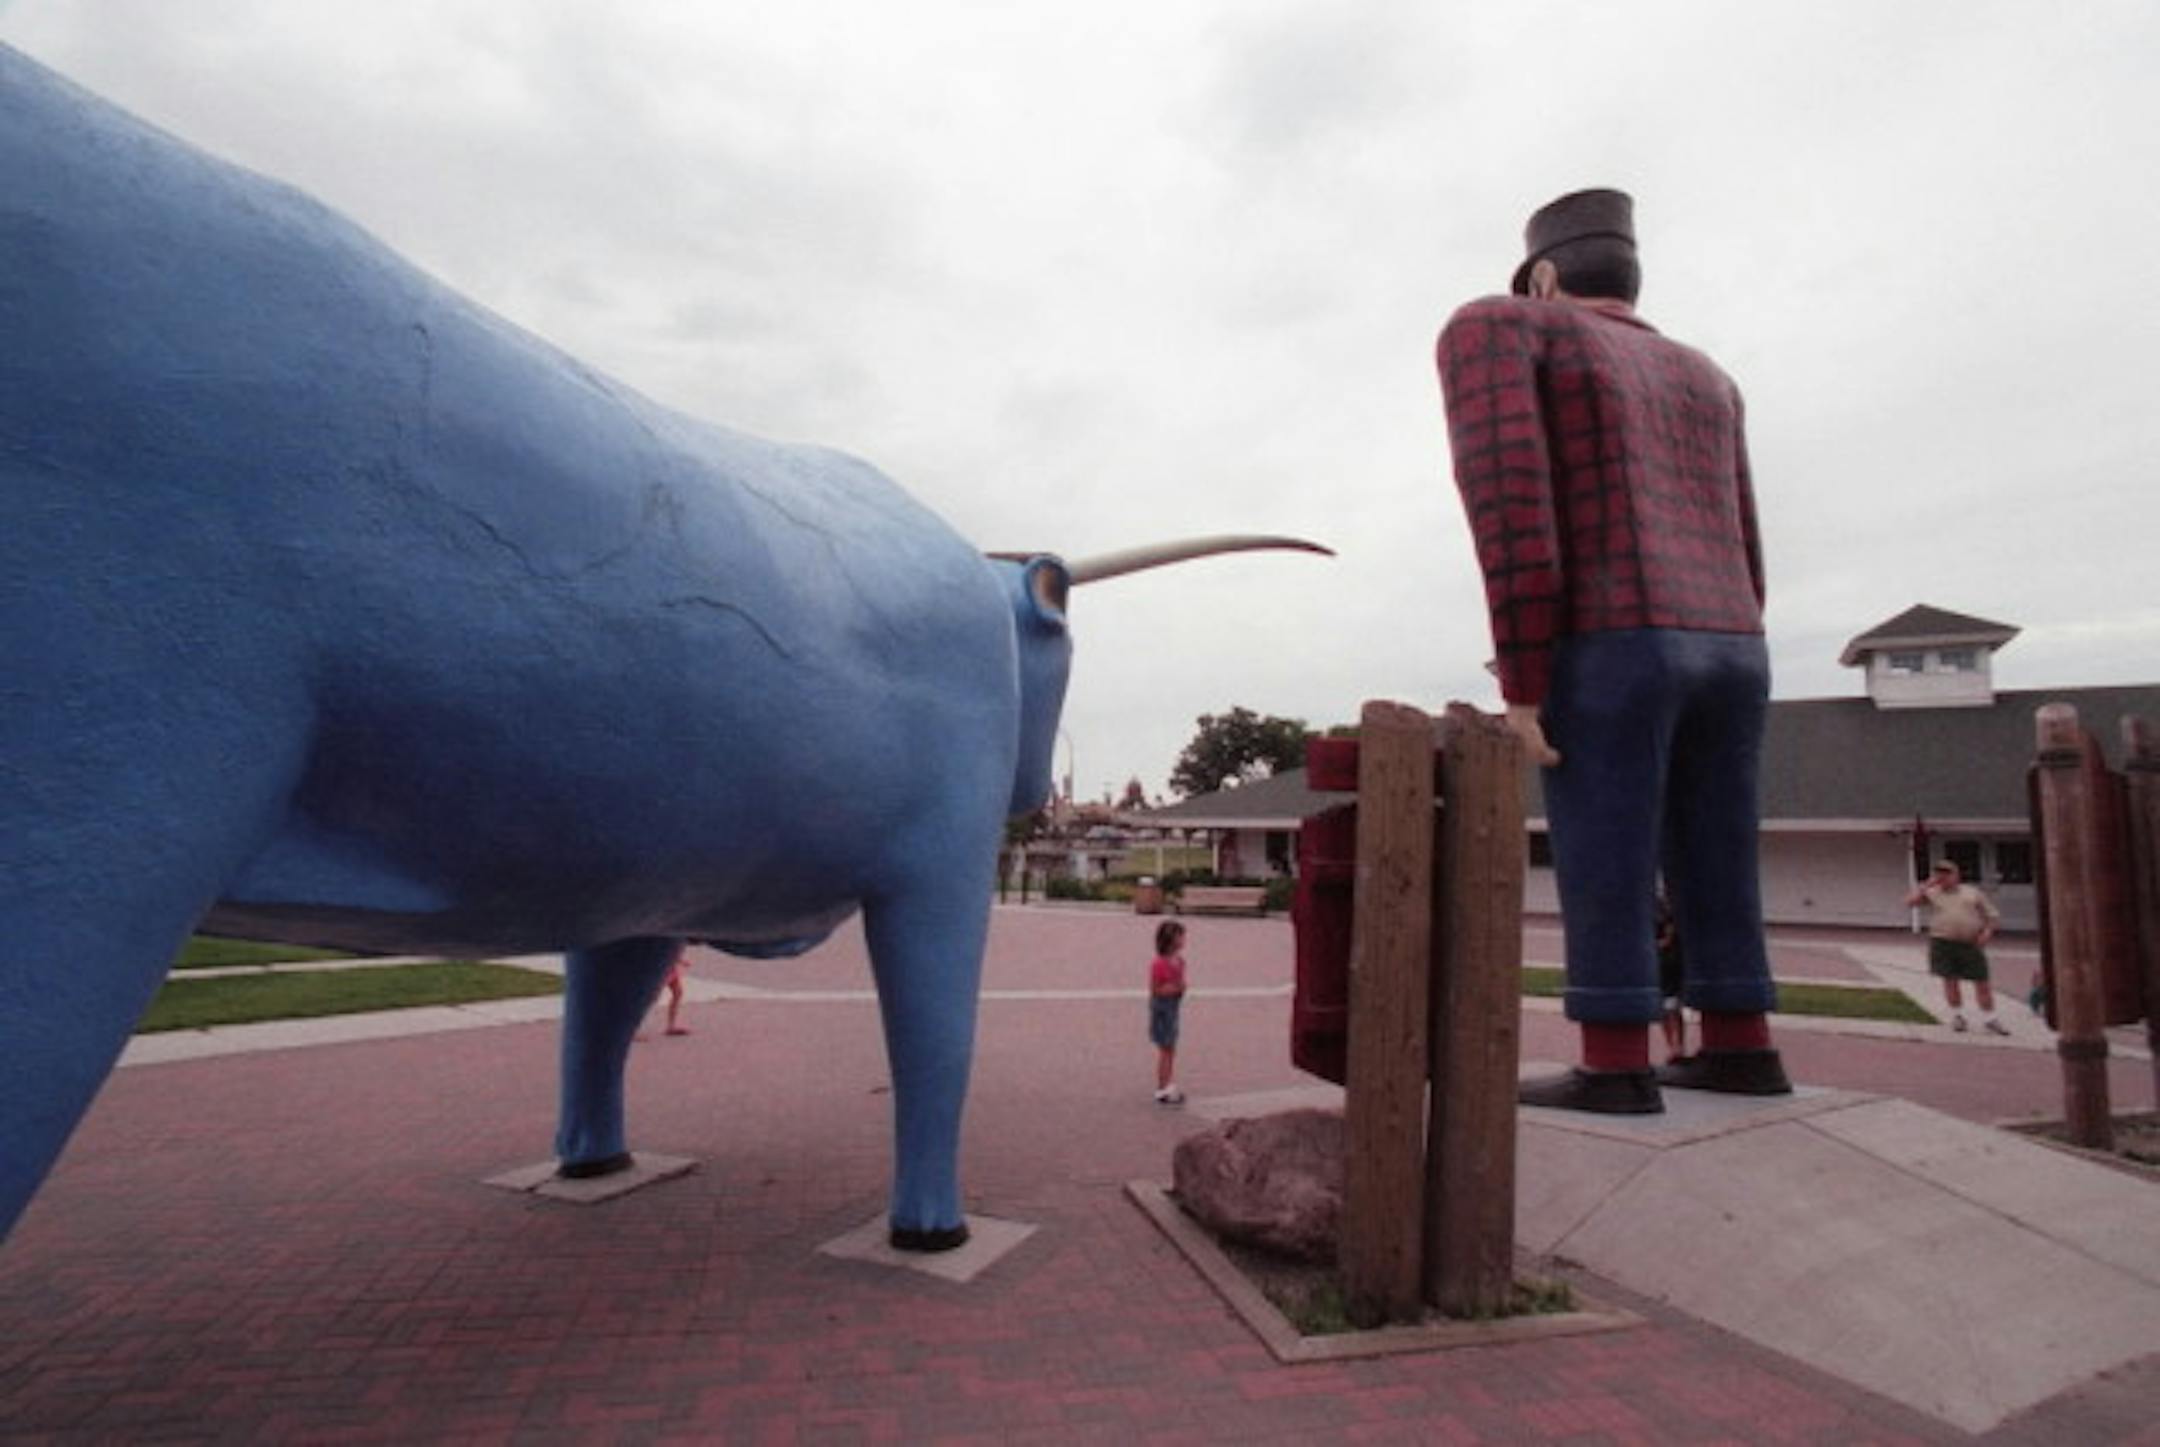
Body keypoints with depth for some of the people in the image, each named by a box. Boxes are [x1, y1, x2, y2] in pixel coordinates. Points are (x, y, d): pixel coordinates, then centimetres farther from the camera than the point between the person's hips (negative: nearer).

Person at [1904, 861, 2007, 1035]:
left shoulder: (1972, 892, 10)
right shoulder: (1932, 893, 8)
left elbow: (1993, 915, 12)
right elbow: (1909, 902, -6)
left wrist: (1987, 932, -4)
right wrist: (1927, 885, -5)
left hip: (1971, 944, 1)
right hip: (1943, 942, -1)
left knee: (1983, 983, 1)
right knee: (1950, 981, 4)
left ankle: (1989, 1020, 13)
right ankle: (1957, 1016, 18)